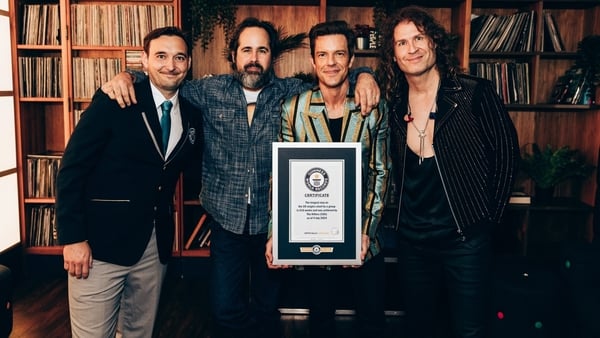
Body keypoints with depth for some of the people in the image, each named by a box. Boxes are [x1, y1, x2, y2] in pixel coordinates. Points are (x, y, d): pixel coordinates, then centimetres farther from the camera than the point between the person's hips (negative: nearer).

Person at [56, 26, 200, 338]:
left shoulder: (190, 116, 7)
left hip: (156, 245, 5)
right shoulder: (112, 102, -8)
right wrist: (72, 238, -15)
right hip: (102, 243, -5)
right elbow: (71, 170, -10)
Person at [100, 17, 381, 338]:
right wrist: (126, 76, -8)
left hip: (273, 220, 0)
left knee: (267, 308, 15)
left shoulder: (292, 93, -1)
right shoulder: (210, 91, 0)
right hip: (227, 219, 0)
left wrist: (363, 76, -12)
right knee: (225, 311, 3)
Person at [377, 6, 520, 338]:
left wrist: (489, 217, -5)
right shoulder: (394, 105, 3)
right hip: (412, 239, 4)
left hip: (465, 238, -4)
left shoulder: (474, 94, -10)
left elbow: (506, 153, -7)